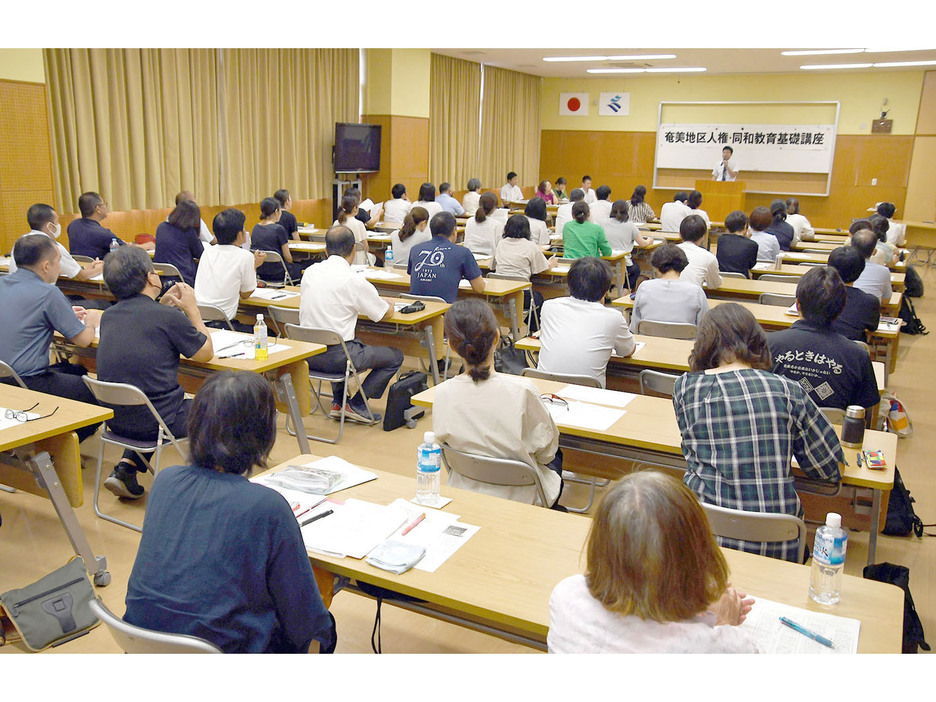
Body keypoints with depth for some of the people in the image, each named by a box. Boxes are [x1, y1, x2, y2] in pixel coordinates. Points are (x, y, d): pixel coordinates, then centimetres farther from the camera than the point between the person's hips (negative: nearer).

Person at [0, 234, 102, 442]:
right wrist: (90, 322, 12)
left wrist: (66, 314, 23)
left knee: (74, 370, 25)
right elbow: (83, 340, -10)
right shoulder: (48, 293, -16)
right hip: (27, 385, -9)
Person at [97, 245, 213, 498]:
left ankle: (126, 467, 20)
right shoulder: (169, 317, -17)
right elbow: (206, 354, -1)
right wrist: (192, 309, 7)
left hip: (115, 419, 7)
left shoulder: (109, 316, 2)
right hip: (155, 422, -6)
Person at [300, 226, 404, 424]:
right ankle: (357, 405, 7)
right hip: (335, 357, -7)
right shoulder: (354, 280, -14)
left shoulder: (310, 272, 4)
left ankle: (338, 402, 28)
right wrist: (389, 303, 22)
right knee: (395, 356, 10)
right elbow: (386, 313, -2)